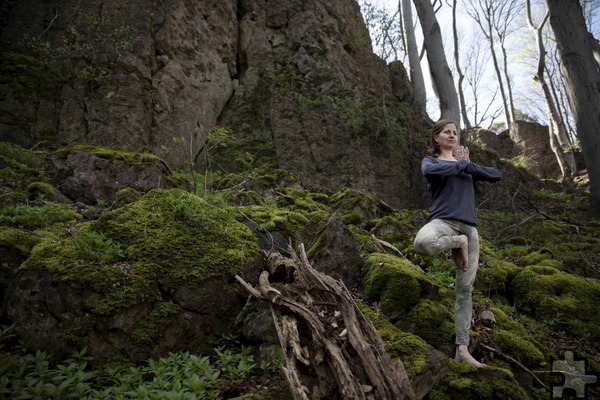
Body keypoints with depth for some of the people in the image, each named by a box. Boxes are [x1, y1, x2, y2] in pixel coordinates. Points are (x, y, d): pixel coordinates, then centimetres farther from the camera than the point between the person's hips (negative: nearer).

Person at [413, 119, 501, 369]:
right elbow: (430, 170, -15)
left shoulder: (465, 164, 24)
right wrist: (460, 164, -2)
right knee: (422, 242, -42)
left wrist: (468, 164, 6)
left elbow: (496, 175, 17)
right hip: (443, 221, -4)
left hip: (469, 226, 4)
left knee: (465, 290, 0)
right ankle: (457, 244, -12)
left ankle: (462, 348, 4)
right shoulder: (430, 160, 11)